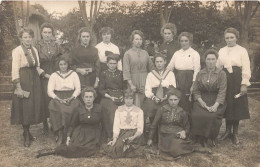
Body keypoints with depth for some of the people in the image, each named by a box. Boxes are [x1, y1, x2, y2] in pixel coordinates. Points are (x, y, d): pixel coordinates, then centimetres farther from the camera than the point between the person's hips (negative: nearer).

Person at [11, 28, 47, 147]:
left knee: (33, 106, 9)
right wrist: (18, 87, -19)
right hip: (23, 81, -6)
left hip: (34, 81, 6)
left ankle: (27, 131, 24)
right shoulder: (17, 51, -10)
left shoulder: (34, 50, 10)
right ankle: (26, 136, 10)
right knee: (25, 108, -2)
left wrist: (45, 75, 5)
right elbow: (15, 70, -15)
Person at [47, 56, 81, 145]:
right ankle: (60, 134, -27)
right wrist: (59, 99, -14)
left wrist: (71, 98, -12)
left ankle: (66, 134, -23)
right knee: (55, 108, -34)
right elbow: (50, 91, 3)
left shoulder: (73, 74, 12)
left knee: (71, 109, -34)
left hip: (71, 98, 0)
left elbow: (78, 89, 6)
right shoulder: (54, 75, 11)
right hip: (58, 98, 0)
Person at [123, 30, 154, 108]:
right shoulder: (128, 53, 1)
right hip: (133, 81, -3)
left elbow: (151, 67, 13)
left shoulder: (145, 53, 11)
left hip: (145, 81, 3)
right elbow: (126, 70, -4)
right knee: (135, 105, -6)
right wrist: (131, 84, -11)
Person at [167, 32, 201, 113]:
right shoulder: (176, 53, 14)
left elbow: (196, 70, -7)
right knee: (178, 103, 2)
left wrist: (193, 85, -14)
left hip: (188, 80, -4)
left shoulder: (194, 53, 0)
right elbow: (169, 67, 15)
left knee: (188, 105, -5)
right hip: (178, 81, 4)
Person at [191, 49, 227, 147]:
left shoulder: (221, 74, 4)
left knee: (212, 116, -31)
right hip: (202, 101, 2)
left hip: (216, 101, -2)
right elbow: (195, 90, 9)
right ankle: (202, 138, -6)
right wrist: (200, 101, -9)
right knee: (196, 115, -27)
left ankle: (211, 138, -5)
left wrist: (216, 105, -18)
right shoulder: (200, 74, 13)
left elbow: (222, 92, -5)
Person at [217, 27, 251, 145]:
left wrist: (244, 84, -13)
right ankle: (227, 131, 21)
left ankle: (235, 133, 14)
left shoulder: (242, 51, -1)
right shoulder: (222, 51, 10)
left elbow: (246, 69, -6)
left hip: (237, 80, -3)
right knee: (227, 105, 7)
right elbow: (218, 67, 12)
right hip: (224, 80, 3)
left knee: (237, 106, 2)